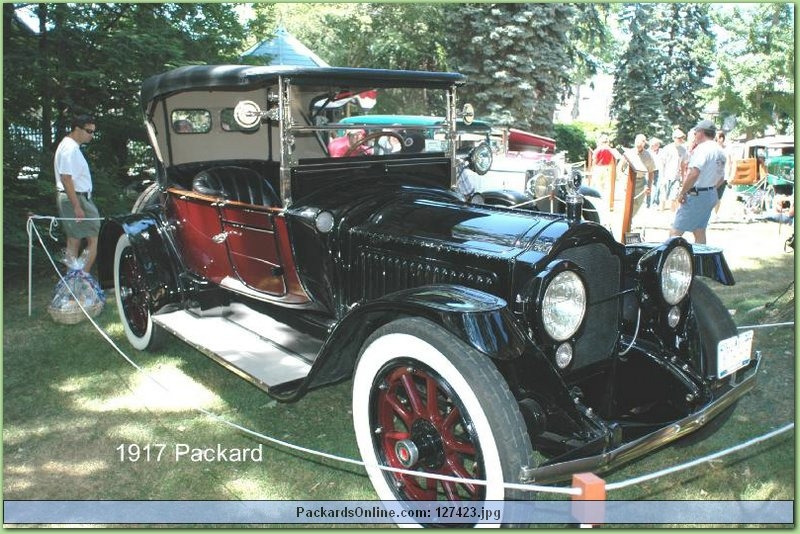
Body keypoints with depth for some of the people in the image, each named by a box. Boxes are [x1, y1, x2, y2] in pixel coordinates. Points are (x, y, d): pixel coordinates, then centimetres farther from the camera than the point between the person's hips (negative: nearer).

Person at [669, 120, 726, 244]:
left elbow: (694, 173, -26)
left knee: (675, 232, -9)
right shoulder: (720, 152, 15)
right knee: (699, 230, 15)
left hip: (696, 195, -10)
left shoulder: (702, 148, -15)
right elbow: (720, 178, 22)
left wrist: (682, 193, -19)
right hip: (712, 195, 10)